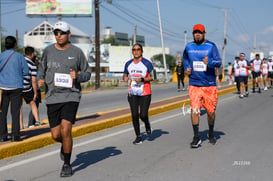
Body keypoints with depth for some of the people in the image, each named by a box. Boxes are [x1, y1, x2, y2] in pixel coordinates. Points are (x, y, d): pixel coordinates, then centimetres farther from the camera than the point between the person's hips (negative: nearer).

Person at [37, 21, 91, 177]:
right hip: (53, 97, 3)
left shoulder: (77, 52, 1)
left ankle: (67, 164, 3)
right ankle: (66, 145, 42)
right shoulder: (48, 51, 5)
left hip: (71, 96, -2)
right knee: (56, 135, 4)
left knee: (65, 130, -16)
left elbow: (87, 73, 9)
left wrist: (77, 76, -12)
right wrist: (41, 79, 0)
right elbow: (42, 68, 21)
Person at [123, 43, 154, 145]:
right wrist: (125, 78, -4)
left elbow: (152, 77, -5)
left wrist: (142, 79, -21)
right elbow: (125, 75, 20)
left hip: (145, 93, -4)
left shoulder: (147, 63, -5)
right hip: (132, 93, 4)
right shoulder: (128, 64, 9)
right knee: (134, 115, -1)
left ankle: (147, 126, 27)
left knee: (143, 115, -9)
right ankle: (138, 137, 10)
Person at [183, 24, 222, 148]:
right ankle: (196, 137, -5)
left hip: (209, 84, -1)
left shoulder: (211, 46, -1)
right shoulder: (188, 47, 7)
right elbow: (185, 58, 27)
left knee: (211, 111, 8)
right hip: (194, 84, 1)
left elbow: (219, 61, -8)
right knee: (194, 110, -12)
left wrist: (209, 62, -29)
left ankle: (211, 134, 30)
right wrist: (186, 68, 8)